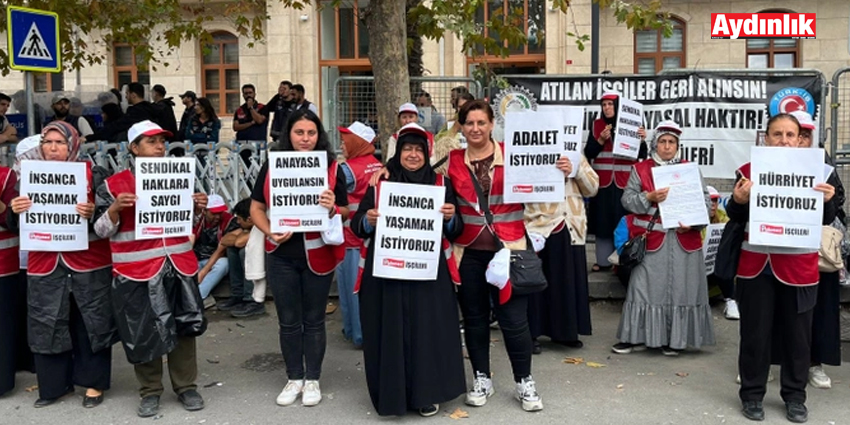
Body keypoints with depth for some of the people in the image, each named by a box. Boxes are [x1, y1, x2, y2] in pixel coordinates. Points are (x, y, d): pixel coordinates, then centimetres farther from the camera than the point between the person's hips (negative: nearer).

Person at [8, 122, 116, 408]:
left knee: (91, 322, 4)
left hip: (88, 262, -3)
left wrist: (93, 213, -26)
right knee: (47, 325, 8)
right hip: (45, 263, 4)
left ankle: (94, 383, 16)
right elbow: (18, 225, 11)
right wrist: (15, 211, -10)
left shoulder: (92, 174, -3)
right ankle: (55, 383, 21)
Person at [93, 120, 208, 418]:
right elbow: (101, 230, -2)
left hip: (179, 265, 3)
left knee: (184, 327, 8)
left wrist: (198, 208, -2)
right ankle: (150, 391, 22)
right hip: (137, 270, -3)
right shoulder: (113, 186, -3)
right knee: (143, 332, 4)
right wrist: (115, 208, -20)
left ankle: (186, 386, 23)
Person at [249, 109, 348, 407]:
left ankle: (313, 380, 25)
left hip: (317, 255, -1)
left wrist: (332, 209, -21)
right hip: (282, 255, 1)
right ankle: (294, 378, 28)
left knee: (313, 319, 10)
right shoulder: (271, 166, -1)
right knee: (288, 321, 11)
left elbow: (346, 212, 1)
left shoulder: (332, 168, -3)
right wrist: (270, 232, -15)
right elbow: (256, 208, 2)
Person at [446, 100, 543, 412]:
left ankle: (525, 382, 19)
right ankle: (482, 379, 29)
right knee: (474, 318, 12)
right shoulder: (451, 161, 3)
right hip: (469, 251, 2)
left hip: (508, 248, -2)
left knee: (514, 319, 1)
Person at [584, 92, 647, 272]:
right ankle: (603, 261, 12)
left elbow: (642, 155, 1)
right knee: (603, 221, 3)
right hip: (603, 181, 1)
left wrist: (642, 140, -17)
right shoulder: (597, 126, 6)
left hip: (625, 182, -1)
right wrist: (601, 140, -12)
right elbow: (588, 153, 1)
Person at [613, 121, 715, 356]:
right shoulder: (641, 169, 6)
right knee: (646, 286, 0)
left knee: (680, 288, 4)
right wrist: (649, 198, -17)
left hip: (684, 239, 1)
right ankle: (634, 336, 10)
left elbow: (704, 201, 6)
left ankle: (673, 338, 15)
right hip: (652, 238, -1)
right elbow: (627, 199, 0)